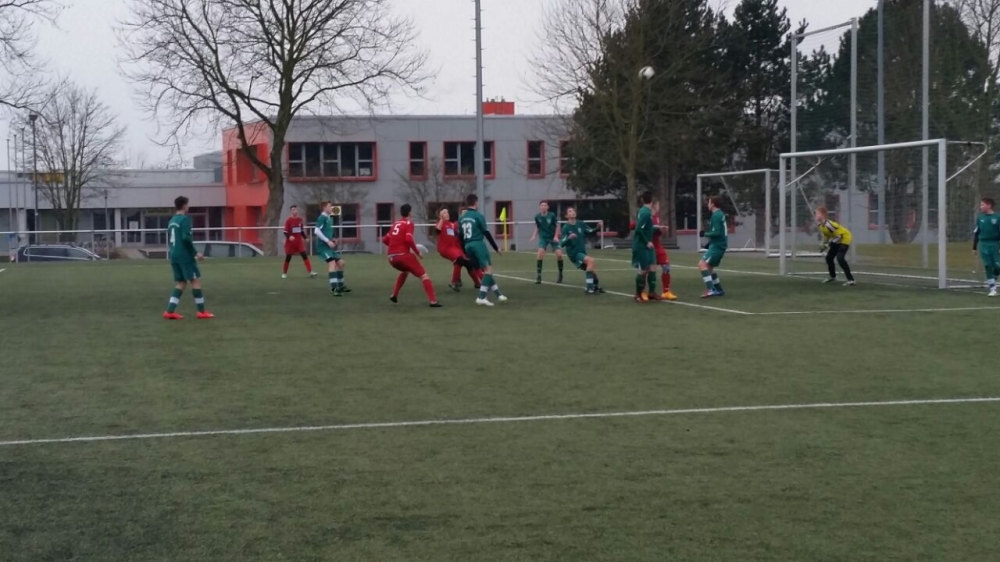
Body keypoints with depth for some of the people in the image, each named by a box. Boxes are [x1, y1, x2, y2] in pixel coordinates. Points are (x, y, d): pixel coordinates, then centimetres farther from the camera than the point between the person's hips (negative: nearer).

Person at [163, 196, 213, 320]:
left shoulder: (172, 220, 16)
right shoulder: (185, 219, -10)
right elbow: (186, 238, -20)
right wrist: (196, 252, -14)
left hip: (174, 256, 8)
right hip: (184, 256, -8)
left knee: (181, 283, 11)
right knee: (196, 280, -2)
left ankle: (170, 311, 1)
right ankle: (201, 312, -3)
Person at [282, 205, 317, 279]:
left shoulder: (300, 219, 4)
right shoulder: (288, 220, -10)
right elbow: (285, 232, -12)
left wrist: (305, 238, 8)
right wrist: (289, 236, -30)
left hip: (299, 241, 3)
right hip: (290, 241, -3)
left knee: (304, 255, -7)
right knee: (288, 257, 4)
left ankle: (310, 272, -10)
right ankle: (284, 273, 20)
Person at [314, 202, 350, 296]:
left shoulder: (329, 218, 16)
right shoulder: (322, 217, -11)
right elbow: (316, 231, -21)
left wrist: (332, 240, 9)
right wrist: (328, 241, -22)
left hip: (329, 245, 10)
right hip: (323, 246, -10)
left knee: (340, 263, 14)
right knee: (332, 263, -22)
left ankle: (340, 286, 27)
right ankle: (334, 288, -28)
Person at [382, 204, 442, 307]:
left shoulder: (395, 224, 18)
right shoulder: (409, 223, -1)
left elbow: (385, 240, 22)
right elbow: (408, 239, -16)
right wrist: (417, 252, -6)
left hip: (391, 258, 7)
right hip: (403, 255, -7)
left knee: (405, 271, 36)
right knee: (423, 275, -3)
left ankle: (394, 295, 30)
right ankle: (433, 301, -17)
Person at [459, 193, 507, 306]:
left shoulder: (462, 218, 13)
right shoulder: (478, 215, -6)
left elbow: (460, 236, 15)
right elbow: (486, 233, -7)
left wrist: (465, 251, 24)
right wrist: (496, 247, 0)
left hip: (468, 246, 8)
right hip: (478, 244, -8)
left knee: (485, 270, 15)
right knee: (488, 269, -10)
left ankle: (498, 294, 17)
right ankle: (481, 297, -23)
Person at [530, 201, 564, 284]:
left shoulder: (552, 215, -13)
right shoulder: (537, 217, -7)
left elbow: (557, 226, -2)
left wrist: (556, 236, -13)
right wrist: (534, 236, -5)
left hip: (553, 237, -1)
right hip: (543, 238, 1)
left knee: (559, 254, -11)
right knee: (540, 253, -20)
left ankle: (560, 275, 11)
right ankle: (538, 276, -14)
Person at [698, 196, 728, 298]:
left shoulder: (716, 216, -16)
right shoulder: (720, 214, 15)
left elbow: (716, 233, -22)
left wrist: (704, 234, -8)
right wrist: (710, 243, 21)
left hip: (717, 246, -10)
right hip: (719, 245, 10)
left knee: (702, 264, -18)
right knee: (709, 267, 19)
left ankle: (710, 289, -25)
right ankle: (719, 290, 23)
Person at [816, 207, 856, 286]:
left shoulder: (828, 224, -33)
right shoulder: (821, 226, -4)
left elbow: (839, 236, -28)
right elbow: (826, 236, 14)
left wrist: (828, 245, -26)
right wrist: (824, 245, 3)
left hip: (844, 238, -10)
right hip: (837, 241, 10)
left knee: (840, 258, -24)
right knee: (829, 257, 12)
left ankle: (851, 279, -21)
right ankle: (833, 276, 35)